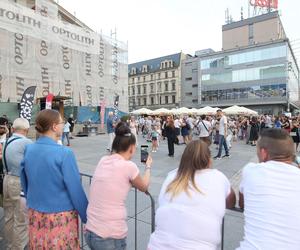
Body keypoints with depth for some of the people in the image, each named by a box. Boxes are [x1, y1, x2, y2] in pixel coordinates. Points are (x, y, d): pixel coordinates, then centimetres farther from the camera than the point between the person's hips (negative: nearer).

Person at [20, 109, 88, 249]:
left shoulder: (28, 150, -3)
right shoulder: (64, 153, -23)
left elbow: (25, 184, 9)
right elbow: (75, 189, -19)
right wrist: (86, 217, -6)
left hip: (35, 214, 6)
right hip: (60, 216, -6)